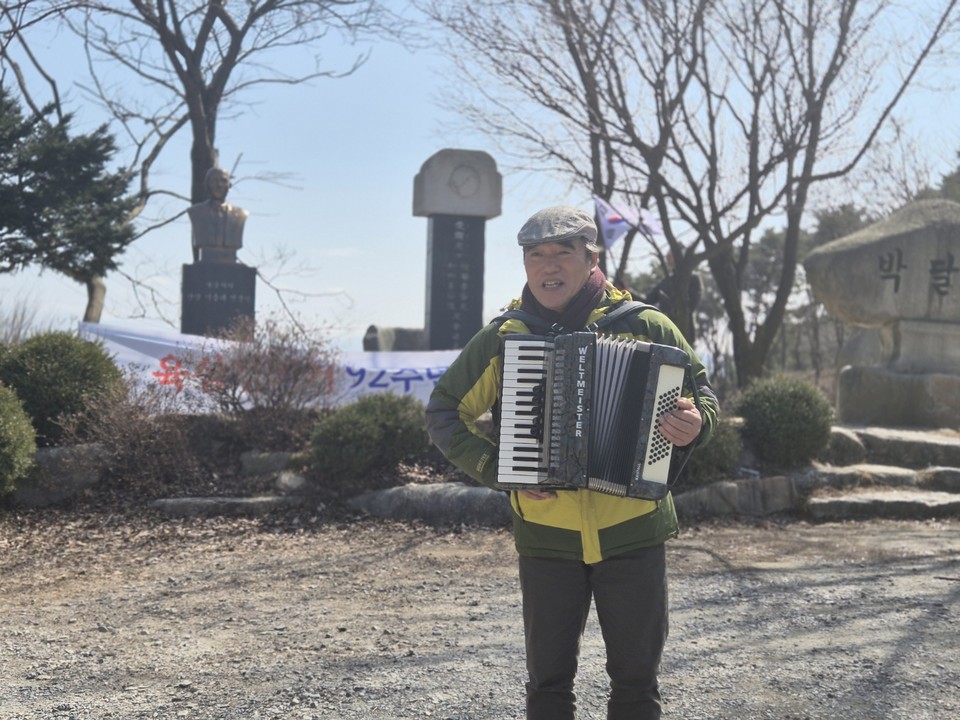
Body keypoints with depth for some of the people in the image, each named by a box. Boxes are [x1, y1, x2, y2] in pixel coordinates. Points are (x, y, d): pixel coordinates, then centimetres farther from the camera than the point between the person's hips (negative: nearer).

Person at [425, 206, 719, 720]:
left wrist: (695, 423, -18)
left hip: (633, 531, 0)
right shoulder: (501, 339, -1)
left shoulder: (645, 326, -3)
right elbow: (444, 412, 6)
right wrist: (494, 467, -10)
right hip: (545, 537, 1)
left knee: (636, 678, 10)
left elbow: (703, 393, 5)